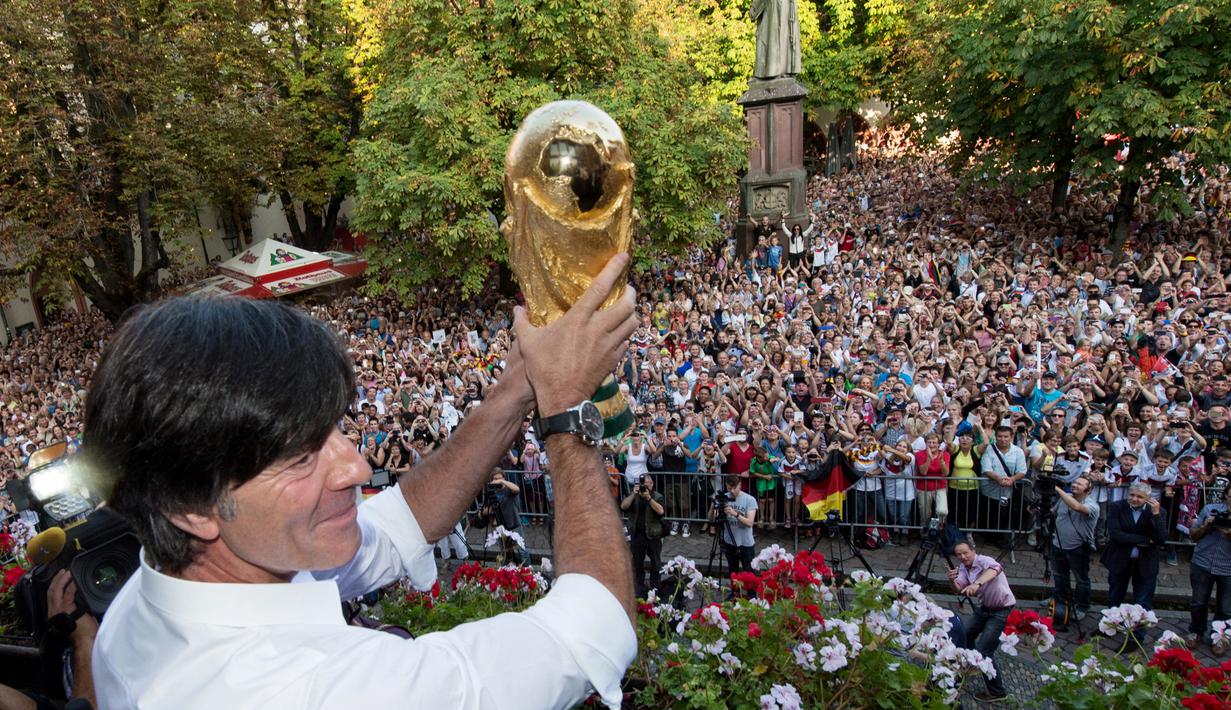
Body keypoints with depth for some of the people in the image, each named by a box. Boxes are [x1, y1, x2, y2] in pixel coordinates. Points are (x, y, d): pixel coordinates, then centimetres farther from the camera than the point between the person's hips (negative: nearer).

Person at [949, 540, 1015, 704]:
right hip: (985, 608, 9)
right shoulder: (963, 567, 4)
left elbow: (995, 569, -47)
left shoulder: (984, 560, -23)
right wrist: (952, 581, -31)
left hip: (1002, 611, -9)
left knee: (983, 650, -13)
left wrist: (977, 583, -63)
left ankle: (997, 692, 1)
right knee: (964, 633, 18)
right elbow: (960, 589, -8)